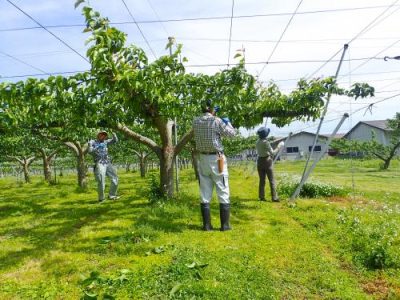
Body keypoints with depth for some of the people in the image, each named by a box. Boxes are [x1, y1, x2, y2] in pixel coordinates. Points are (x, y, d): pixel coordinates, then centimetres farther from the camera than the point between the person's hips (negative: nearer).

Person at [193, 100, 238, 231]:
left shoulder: (195, 122, 1)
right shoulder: (217, 121, -12)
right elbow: (232, 133, 0)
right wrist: (227, 122, 18)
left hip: (203, 159, 4)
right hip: (217, 159, -4)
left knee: (205, 194, 8)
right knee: (223, 193, 5)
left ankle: (206, 224, 12)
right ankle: (225, 225, 9)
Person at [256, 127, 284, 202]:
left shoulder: (257, 142, 4)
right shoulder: (266, 142, -17)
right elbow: (272, 153, -20)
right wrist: (279, 146, -12)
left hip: (260, 161, 6)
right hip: (267, 161, -6)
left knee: (262, 180, 11)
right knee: (272, 180, 1)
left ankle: (261, 197, 12)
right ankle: (274, 197, 1)